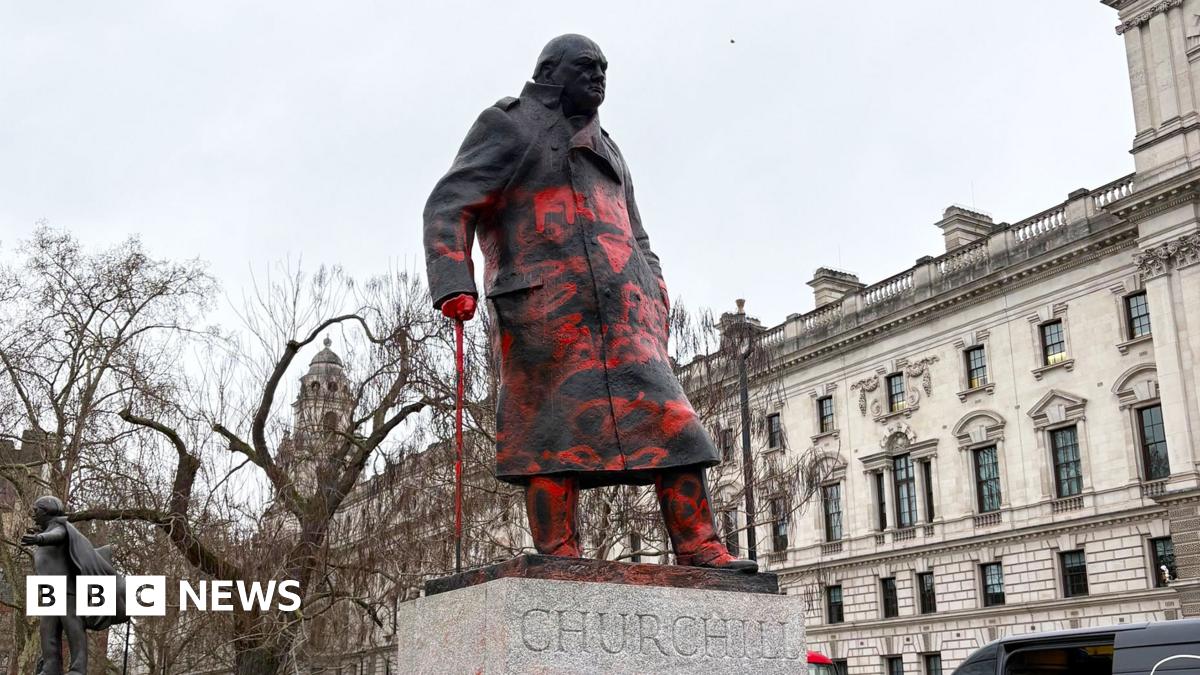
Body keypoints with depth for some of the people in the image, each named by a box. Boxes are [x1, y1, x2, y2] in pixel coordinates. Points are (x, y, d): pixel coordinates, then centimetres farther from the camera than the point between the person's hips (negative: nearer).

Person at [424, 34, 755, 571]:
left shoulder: (605, 152, 31)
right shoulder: (509, 125, 11)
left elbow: (637, 244, 31)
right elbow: (448, 206, -1)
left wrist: (655, 314, 15)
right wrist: (453, 284, -18)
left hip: (620, 316, 6)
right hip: (544, 309, -6)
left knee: (669, 420, -4)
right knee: (557, 434, -9)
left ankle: (699, 550, -5)